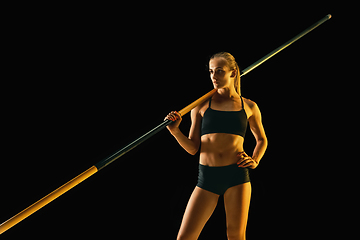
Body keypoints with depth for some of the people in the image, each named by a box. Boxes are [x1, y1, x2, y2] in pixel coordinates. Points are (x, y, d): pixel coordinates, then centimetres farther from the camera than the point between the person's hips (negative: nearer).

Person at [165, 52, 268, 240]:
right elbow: (193, 148, 4)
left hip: (236, 176, 0)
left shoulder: (249, 107, 8)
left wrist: (255, 160, 5)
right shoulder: (201, 106, 6)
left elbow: (262, 139, 23)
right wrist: (175, 130, -13)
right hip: (207, 177, 0)